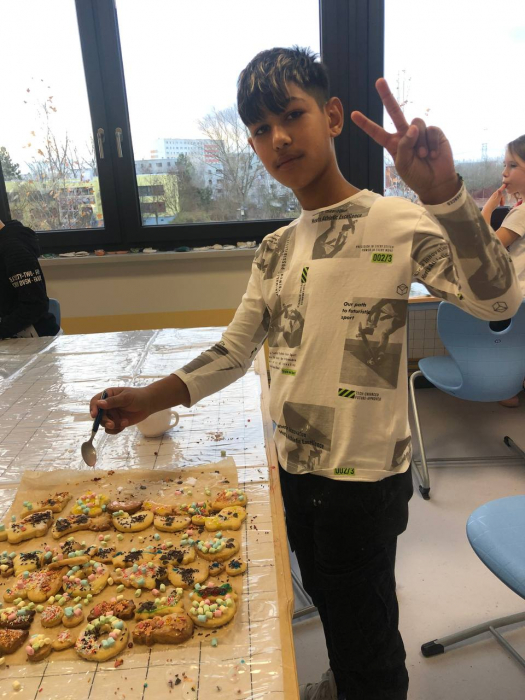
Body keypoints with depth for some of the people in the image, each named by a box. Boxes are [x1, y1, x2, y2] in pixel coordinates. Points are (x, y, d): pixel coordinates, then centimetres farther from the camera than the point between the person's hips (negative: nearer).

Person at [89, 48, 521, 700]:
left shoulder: (398, 224, -13)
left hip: (365, 475, -6)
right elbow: (234, 351, 4)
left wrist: (442, 193, -39)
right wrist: (148, 399, -7)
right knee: (324, 594, 29)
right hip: (294, 466, 7)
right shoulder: (276, 249, 4)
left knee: (365, 628, 14)